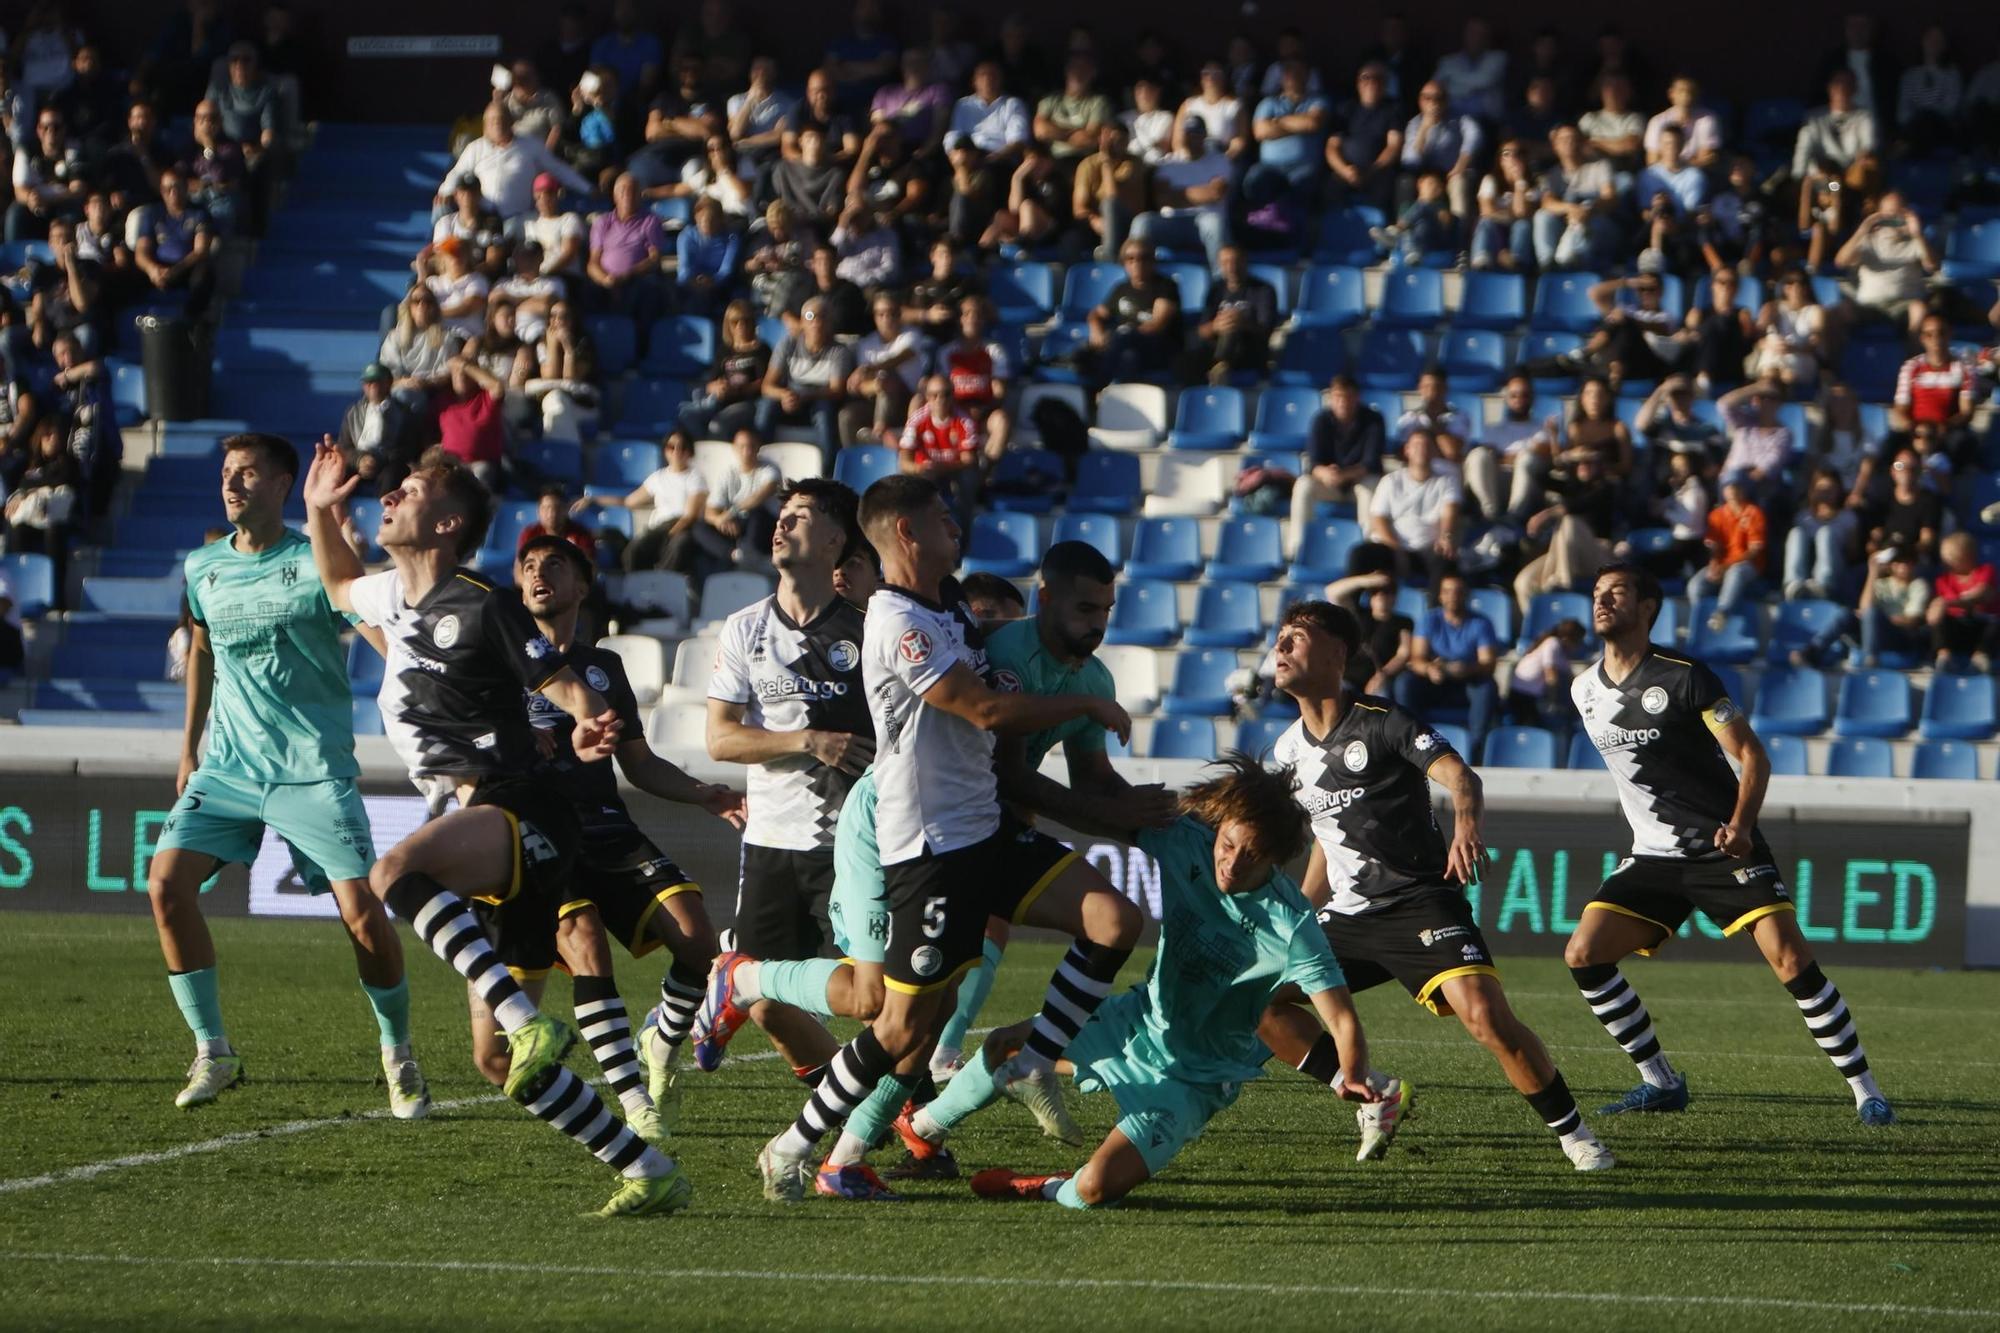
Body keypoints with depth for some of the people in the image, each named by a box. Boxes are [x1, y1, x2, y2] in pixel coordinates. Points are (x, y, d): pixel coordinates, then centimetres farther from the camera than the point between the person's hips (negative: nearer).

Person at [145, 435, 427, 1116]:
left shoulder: (318, 563, -9)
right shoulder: (204, 568, 7)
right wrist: (189, 749, 26)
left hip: (315, 771, -4)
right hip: (227, 766, 4)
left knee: (363, 913, -12)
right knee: (167, 883, -14)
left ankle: (398, 1057, 12)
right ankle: (213, 1053, -2)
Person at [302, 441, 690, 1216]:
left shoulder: (484, 608, -6)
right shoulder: (392, 597, 18)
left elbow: (563, 683, -5)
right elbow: (339, 585, 40)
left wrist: (591, 725, -26)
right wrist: (319, 511, 25)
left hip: (517, 815, -8)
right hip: (477, 837, 8)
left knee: (395, 872, -38)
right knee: (506, 1061, 3)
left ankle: (528, 1022, -41)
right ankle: (648, 1173, 9)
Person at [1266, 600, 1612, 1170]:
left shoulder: (1382, 723, -10)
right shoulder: (1288, 751, 11)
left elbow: (1459, 775, -25)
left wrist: (1467, 826, -46)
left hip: (1421, 904, -7)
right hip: (1347, 917, 7)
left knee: (1486, 1016, -26)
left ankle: (1574, 1134, -8)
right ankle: (1376, 1094, 7)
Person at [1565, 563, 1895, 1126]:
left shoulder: (1685, 679, -12)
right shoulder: (1585, 690, 6)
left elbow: (1752, 754, -11)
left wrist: (1739, 825, -25)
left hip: (1725, 849, -6)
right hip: (1653, 860, 6)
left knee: (1791, 961, -17)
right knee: (1583, 955, -10)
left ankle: (1866, 1092, -7)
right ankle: (1661, 1082, 3)